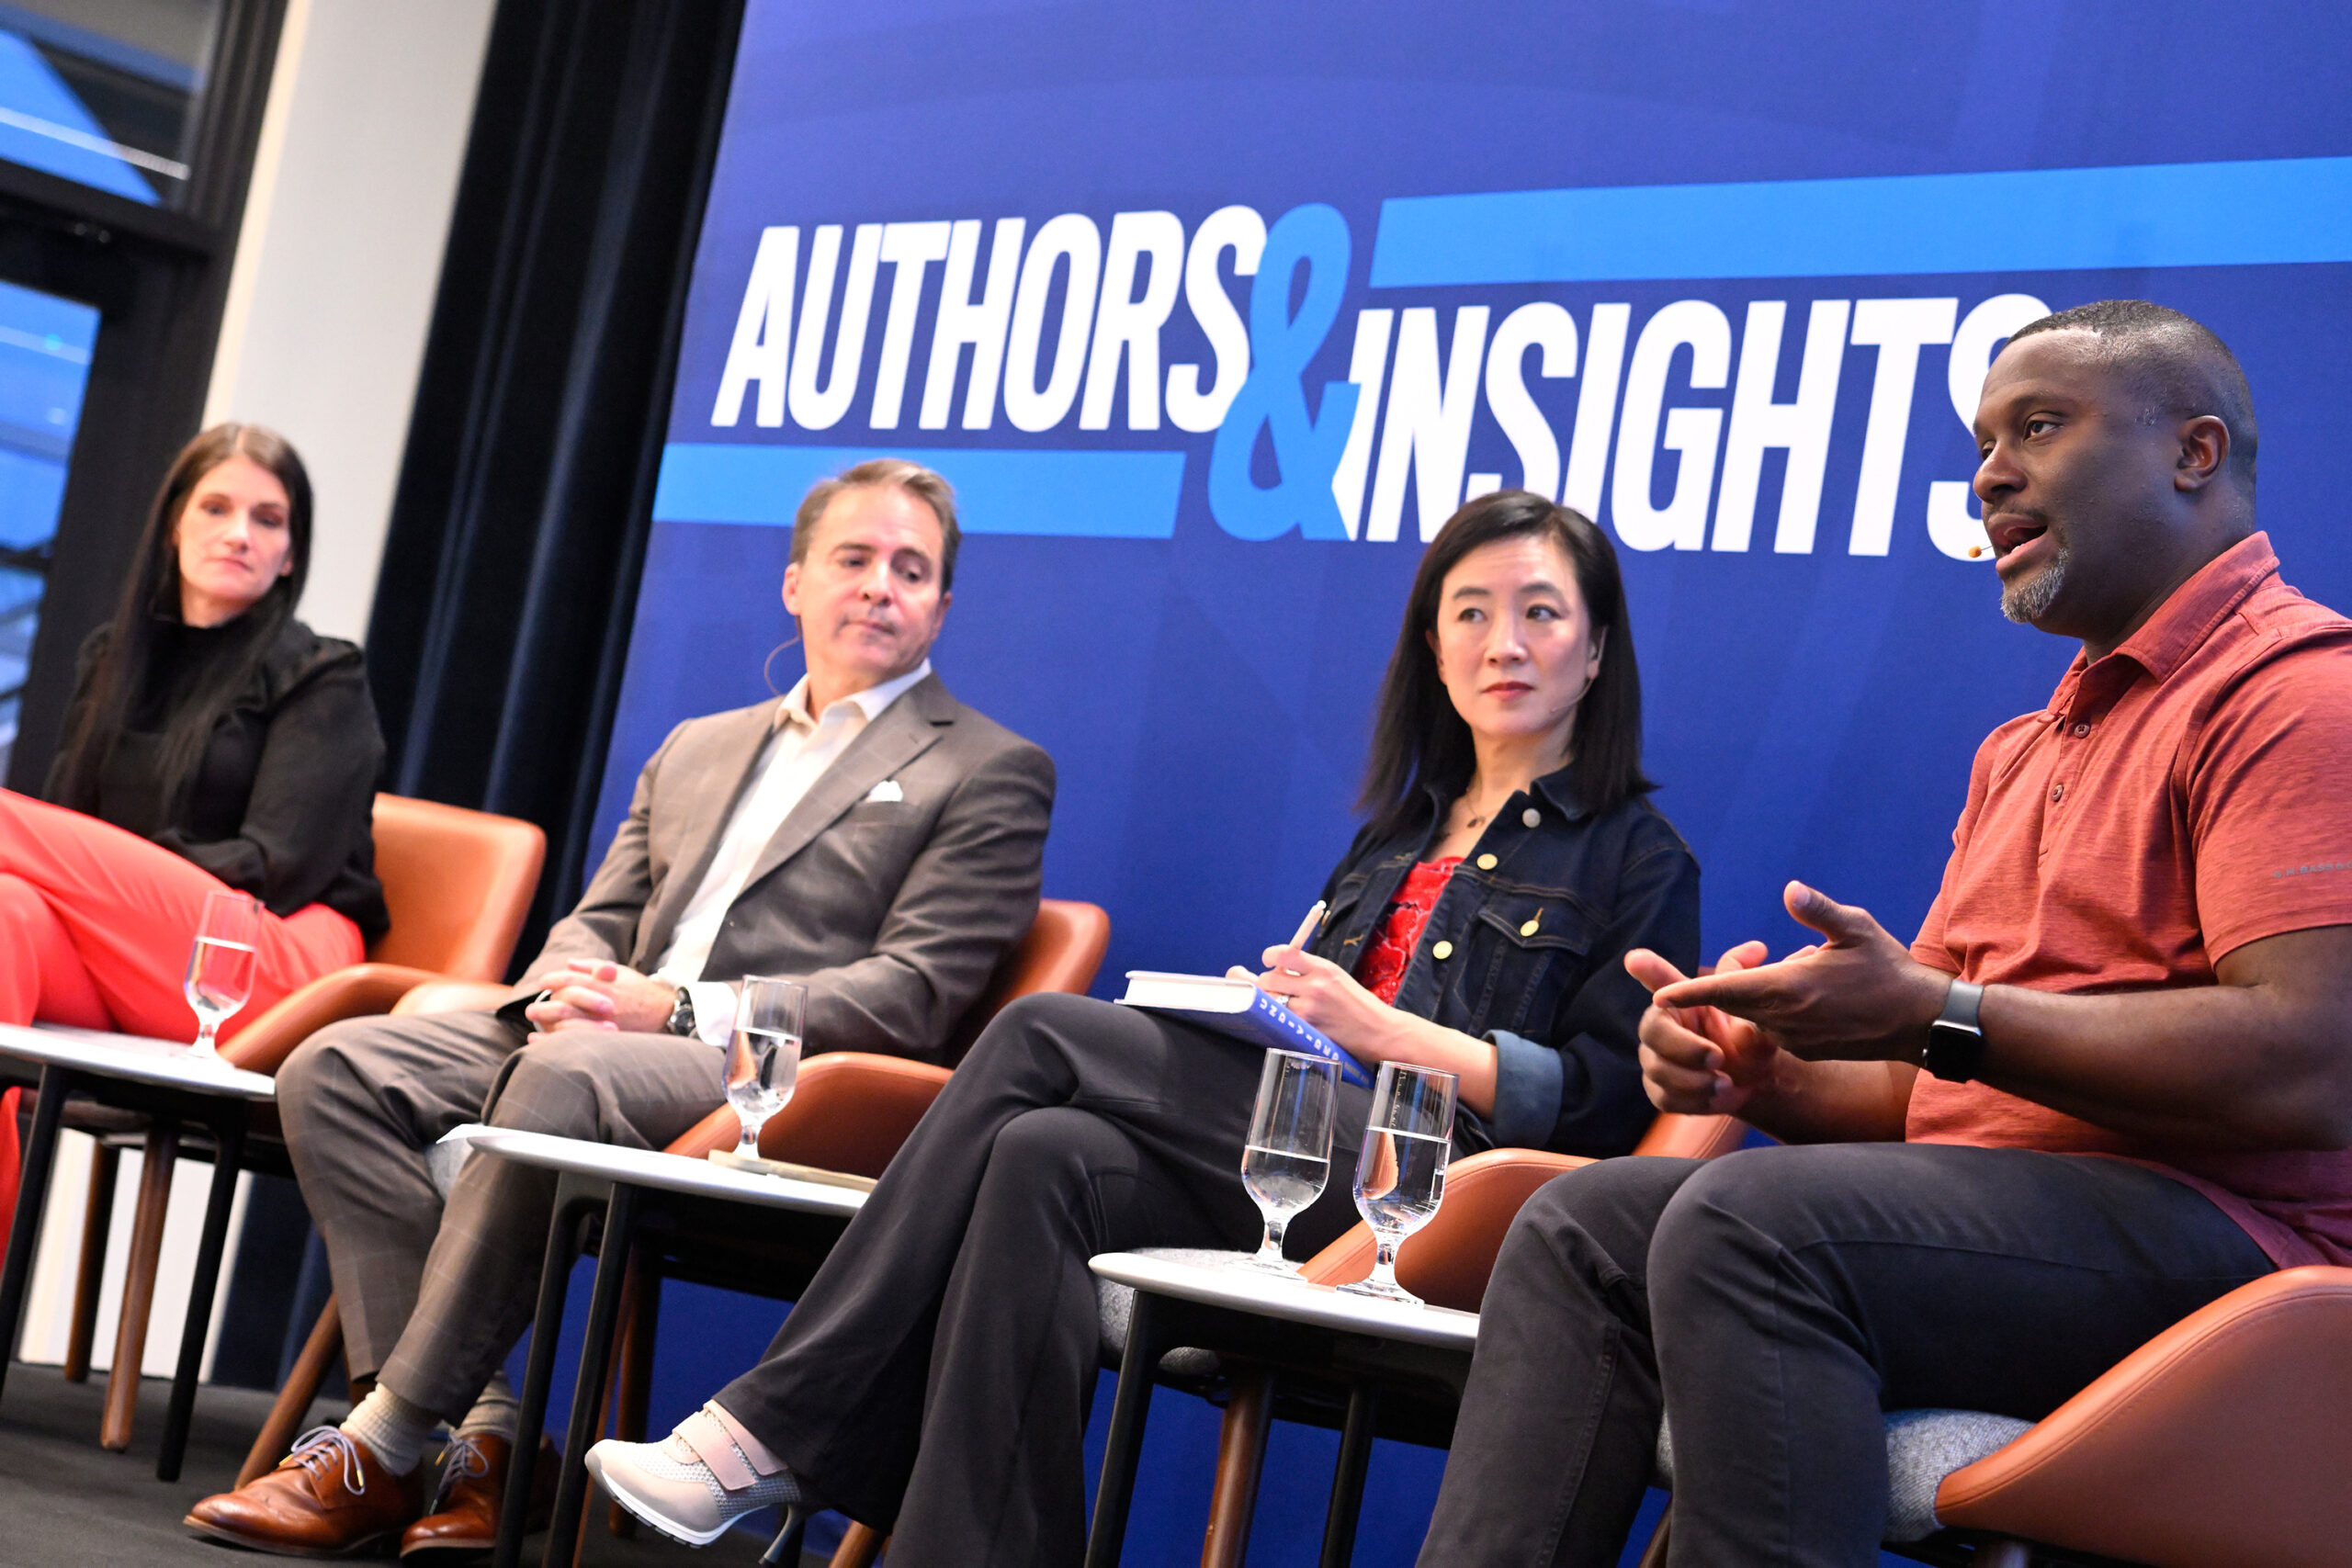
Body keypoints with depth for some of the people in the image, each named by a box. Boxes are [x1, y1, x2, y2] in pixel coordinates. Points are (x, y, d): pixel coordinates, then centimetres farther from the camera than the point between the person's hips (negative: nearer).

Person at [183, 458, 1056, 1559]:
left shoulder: (990, 772, 5)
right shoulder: (696, 748, 27)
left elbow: (913, 996, -6)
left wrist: (679, 1008, -16)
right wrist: (572, 986, -3)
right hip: (605, 1035, 7)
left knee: (563, 1080, -36)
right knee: (336, 1067, -14)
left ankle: (385, 1449, -26)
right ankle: (479, 1431, -19)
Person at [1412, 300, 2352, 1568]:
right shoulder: (2026, 749, 25)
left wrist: (1935, 1013, -18)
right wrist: (1769, 1078, 2)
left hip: (2212, 1230, -9)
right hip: (2006, 1209, 9)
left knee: (1748, 1224, -30)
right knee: (1584, 1224, -3)